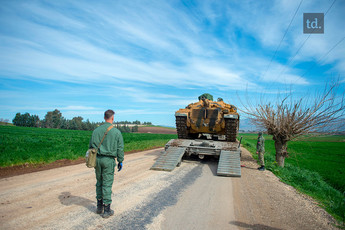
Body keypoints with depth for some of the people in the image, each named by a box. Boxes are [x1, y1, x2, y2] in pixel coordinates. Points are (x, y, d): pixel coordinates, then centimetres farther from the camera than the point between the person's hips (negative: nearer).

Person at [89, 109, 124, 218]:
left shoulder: (96, 130, 3)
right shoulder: (116, 132, -7)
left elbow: (91, 146, 6)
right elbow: (120, 148, -4)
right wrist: (120, 161, 5)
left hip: (97, 159, 4)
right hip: (109, 160, -4)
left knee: (99, 183, 17)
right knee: (107, 184, 2)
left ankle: (99, 206, 28)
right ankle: (106, 210, 9)